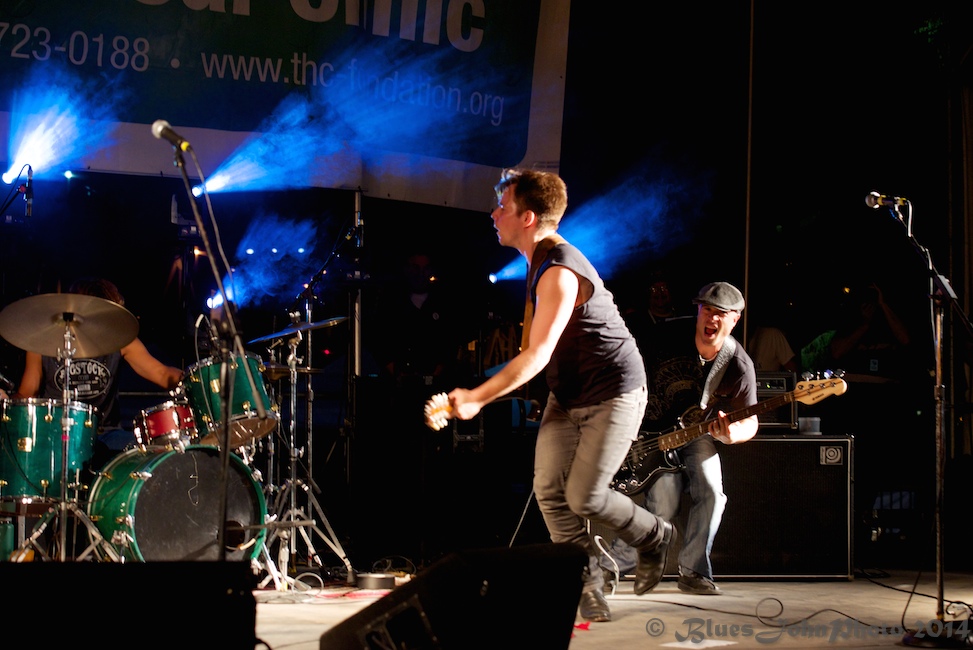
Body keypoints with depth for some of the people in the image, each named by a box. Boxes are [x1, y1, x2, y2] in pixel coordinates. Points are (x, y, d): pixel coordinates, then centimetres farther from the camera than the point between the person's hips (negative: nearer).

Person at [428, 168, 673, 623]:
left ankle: (654, 538, 19)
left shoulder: (558, 273, -27)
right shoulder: (539, 260, 5)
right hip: (567, 394, 9)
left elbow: (536, 356, -29)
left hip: (612, 394, -9)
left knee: (584, 496, -9)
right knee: (548, 488, -4)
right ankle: (587, 582, 5)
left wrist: (477, 398, -29)